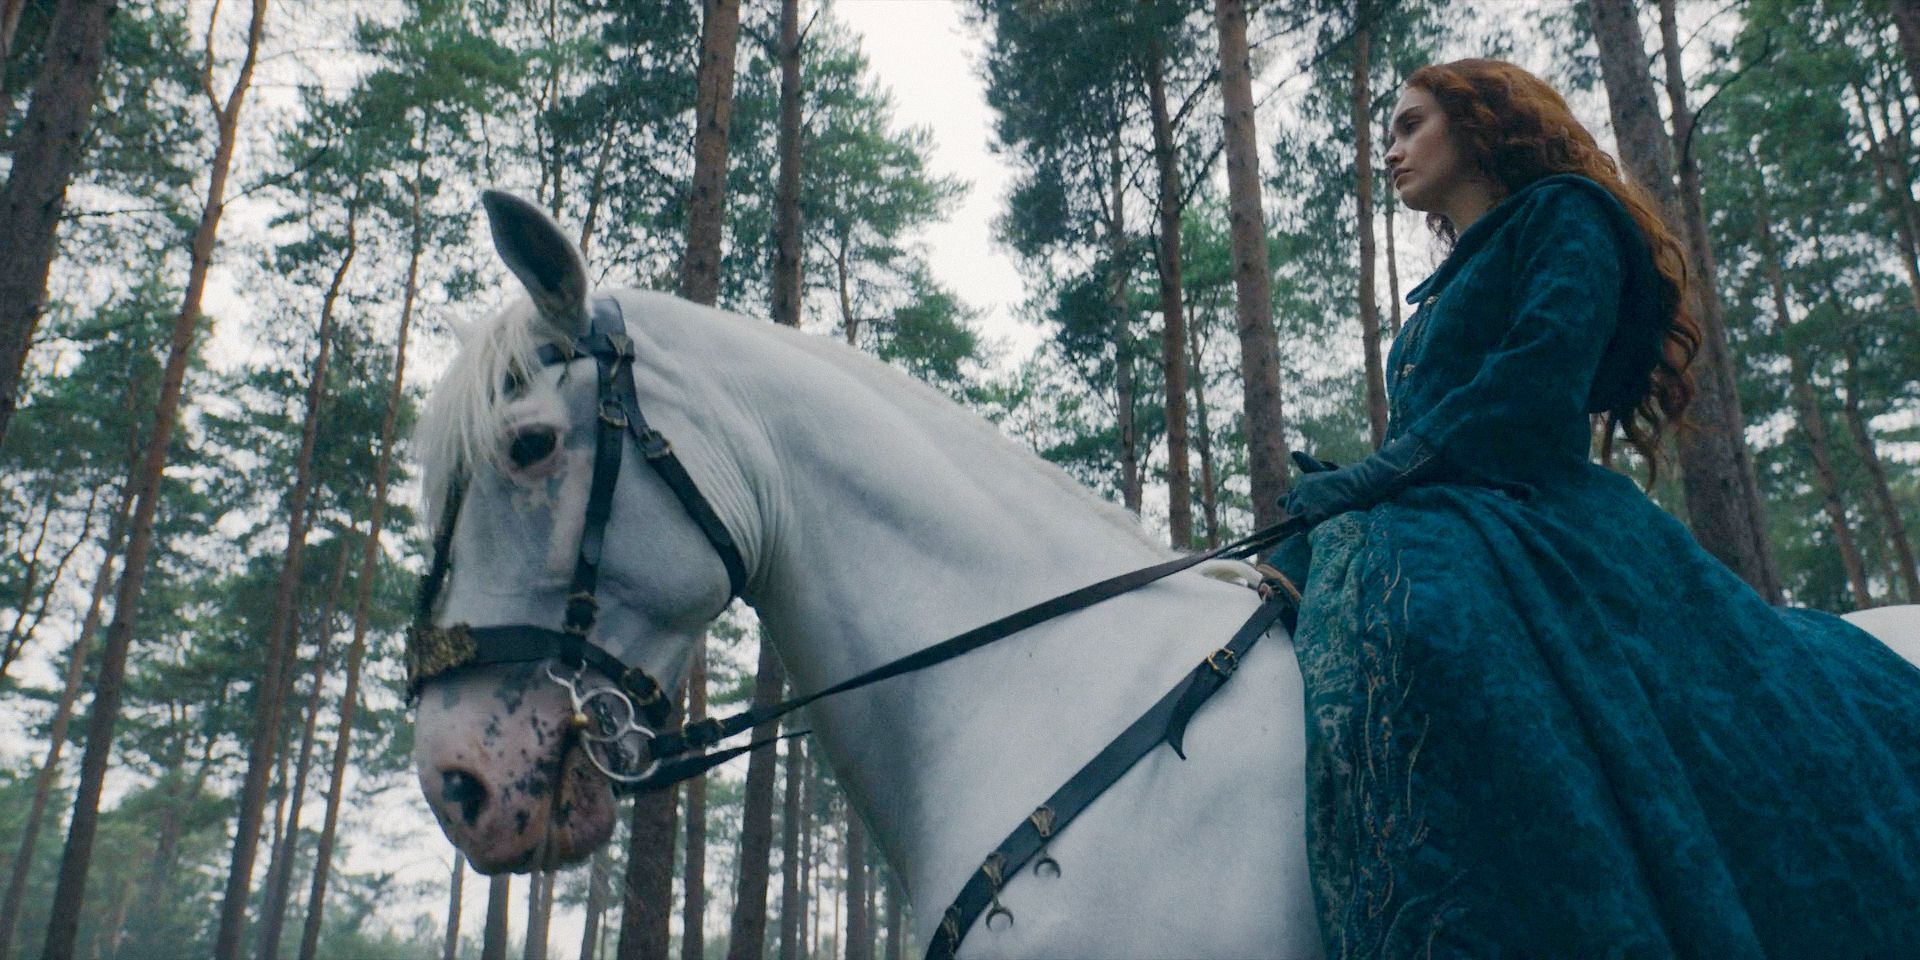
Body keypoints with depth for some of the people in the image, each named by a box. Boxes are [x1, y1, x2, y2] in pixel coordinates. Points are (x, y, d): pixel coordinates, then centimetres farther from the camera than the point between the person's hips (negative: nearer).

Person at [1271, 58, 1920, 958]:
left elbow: (1535, 390, -11)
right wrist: (1340, 487, 7)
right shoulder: (1444, 291, 31)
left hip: (1535, 513, -9)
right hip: (1432, 522, 9)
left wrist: (1372, 477, -12)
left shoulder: (1562, 216, 7)